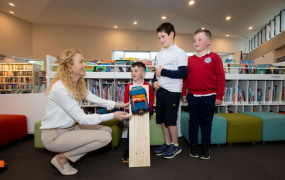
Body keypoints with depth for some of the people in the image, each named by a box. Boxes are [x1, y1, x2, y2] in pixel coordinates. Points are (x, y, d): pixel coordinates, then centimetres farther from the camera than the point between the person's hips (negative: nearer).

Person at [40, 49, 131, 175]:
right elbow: (82, 118, -24)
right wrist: (112, 116, -24)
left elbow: (95, 99, 2)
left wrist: (117, 105, -9)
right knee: (105, 137, -17)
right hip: (53, 135, -9)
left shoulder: (79, 84, 2)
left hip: (70, 128, 9)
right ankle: (61, 158, -1)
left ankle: (67, 154, 8)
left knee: (107, 130, 3)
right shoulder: (60, 88, -26)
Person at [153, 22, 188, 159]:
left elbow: (183, 73, -17)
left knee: (170, 119, -1)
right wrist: (155, 80, 0)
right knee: (162, 118, 12)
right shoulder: (160, 54, 14)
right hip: (161, 90, 7)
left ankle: (176, 146, 19)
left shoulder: (179, 53, -8)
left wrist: (163, 72, -17)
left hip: (173, 91, -7)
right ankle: (167, 143, 28)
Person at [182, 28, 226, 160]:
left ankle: (206, 147, 26)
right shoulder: (190, 59, 8)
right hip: (192, 96, 3)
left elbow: (220, 77, -4)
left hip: (208, 96, -2)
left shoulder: (214, 57, -2)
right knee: (193, 121, 12)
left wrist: (219, 96, -6)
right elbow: (186, 77, 10)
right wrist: (183, 93, 8)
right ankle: (193, 145, 27)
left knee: (206, 122, 10)